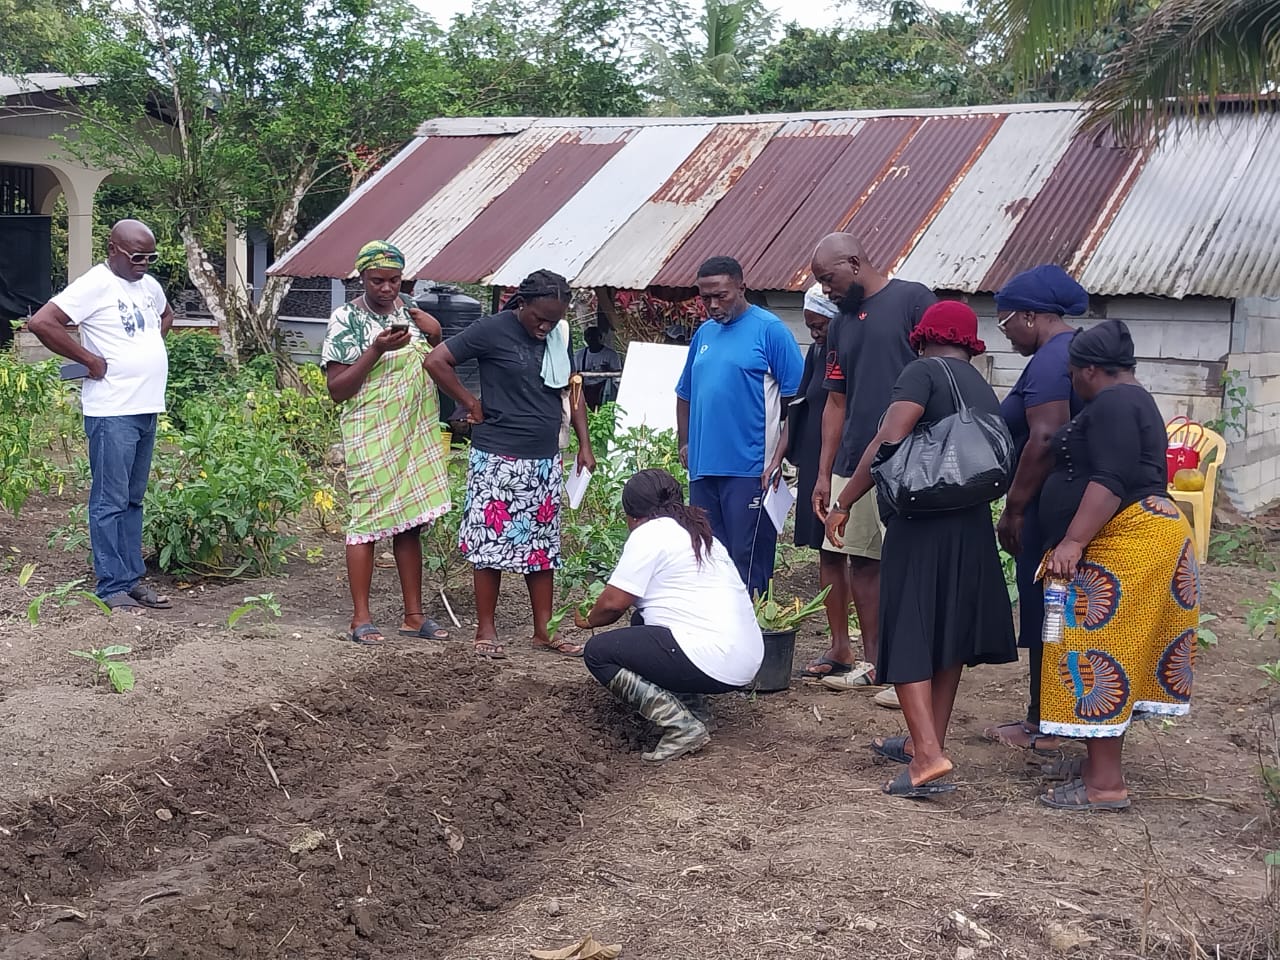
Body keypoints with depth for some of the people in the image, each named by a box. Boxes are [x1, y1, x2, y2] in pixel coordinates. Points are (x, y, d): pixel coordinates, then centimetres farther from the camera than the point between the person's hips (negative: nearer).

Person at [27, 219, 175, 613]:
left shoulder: (149, 285, 12)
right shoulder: (94, 285, -11)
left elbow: (166, 314, 35)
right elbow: (41, 322, -19)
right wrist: (90, 360, -15)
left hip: (147, 410, 8)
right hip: (112, 413, -8)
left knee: (133, 500, 13)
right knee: (110, 502, -3)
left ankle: (133, 578, 20)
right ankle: (112, 586, 2)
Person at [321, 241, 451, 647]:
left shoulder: (409, 312, 10)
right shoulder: (346, 320, -7)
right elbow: (336, 389, -11)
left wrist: (435, 334, 0)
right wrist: (377, 350, -20)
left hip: (415, 434, 6)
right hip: (370, 436, -5)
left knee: (410, 522, 9)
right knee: (367, 522, -4)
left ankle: (414, 614, 16)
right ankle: (361, 619, 3)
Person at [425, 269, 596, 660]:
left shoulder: (560, 335, 7)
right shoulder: (493, 330, -11)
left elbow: (572, 390, 16)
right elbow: (437, 360, -10)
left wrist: (584, 445, 10)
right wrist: (471, 403, -8)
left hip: (545, 461, 6)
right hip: (498, 460, -6)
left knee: (543, 546, 10)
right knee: (492, 543, 0)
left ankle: (543, 630, 18)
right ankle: (486, 630, 11)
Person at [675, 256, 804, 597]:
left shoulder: (769, 329, -5)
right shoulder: (704, 333, 15)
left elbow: (795, 395, -7)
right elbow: (685, 394, 25)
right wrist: (685, 443, 14)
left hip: (750, 469, -7)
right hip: (703, 467, 7)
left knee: (748, 560, -3)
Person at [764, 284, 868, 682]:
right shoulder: (817, 353, 12)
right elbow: (799, 407, 17)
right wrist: (779, 456, 10)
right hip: (814, 466, 8)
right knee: (827, 555, 10)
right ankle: (839, 648, 18)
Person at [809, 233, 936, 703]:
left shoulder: (913, 300, -5)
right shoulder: (841, 325, 16)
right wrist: (824, 473, 14)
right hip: (853, 464, 7)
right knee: (861, 560, 11)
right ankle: (872, 661, 21)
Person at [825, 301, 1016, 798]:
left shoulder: (924, 372, -5)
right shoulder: (986, 393, 16)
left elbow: (888, 441, -16)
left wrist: (844, 503, -12)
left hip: (921, 524, -7)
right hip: (972, 527, 7)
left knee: (907, 638, -4)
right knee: (951, 634, 15)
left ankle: (928, 755, -14)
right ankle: (927, 741, 25)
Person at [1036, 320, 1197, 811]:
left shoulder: (1112, 404, -12)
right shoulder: (1131, 402, 21)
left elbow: (1111, 481, -23)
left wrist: (1073, 542, -26)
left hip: (1126, 545, -11)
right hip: (1129, 544, 11)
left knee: (1100, 655, -10)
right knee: (1117, 655, 13)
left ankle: (1105, 784, -9)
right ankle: (1100, 761, 20)